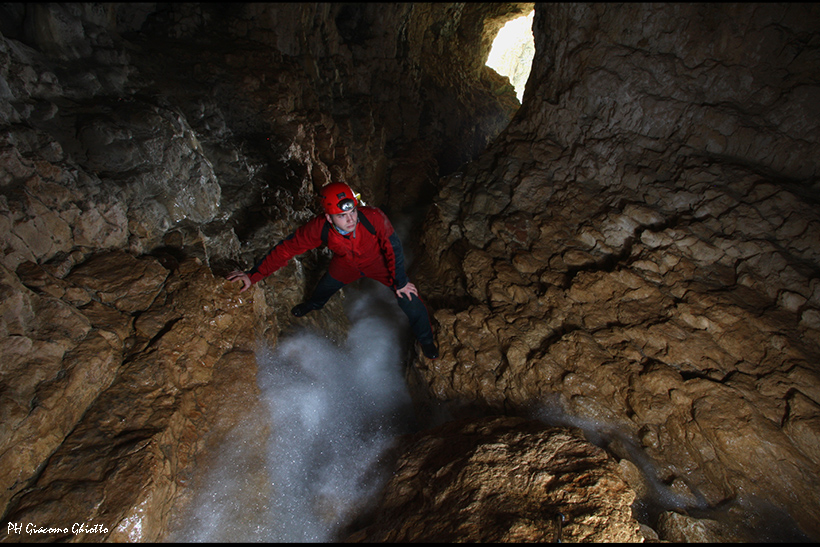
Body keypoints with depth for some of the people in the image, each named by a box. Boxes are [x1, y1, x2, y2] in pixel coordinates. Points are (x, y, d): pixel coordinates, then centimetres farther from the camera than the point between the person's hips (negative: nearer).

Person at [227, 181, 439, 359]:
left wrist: (400, 282, -16)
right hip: (345, 264, 3)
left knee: (409, 298, -10)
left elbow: (393, 248, -25)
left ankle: (425, 339, 22)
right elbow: (285, 249, -24)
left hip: (378, 262, -2)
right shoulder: (319, 228, -35)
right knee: (325, 287, 26)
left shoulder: (374, 218, -41)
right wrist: (254, 275, -25)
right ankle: (314, 303, 68)